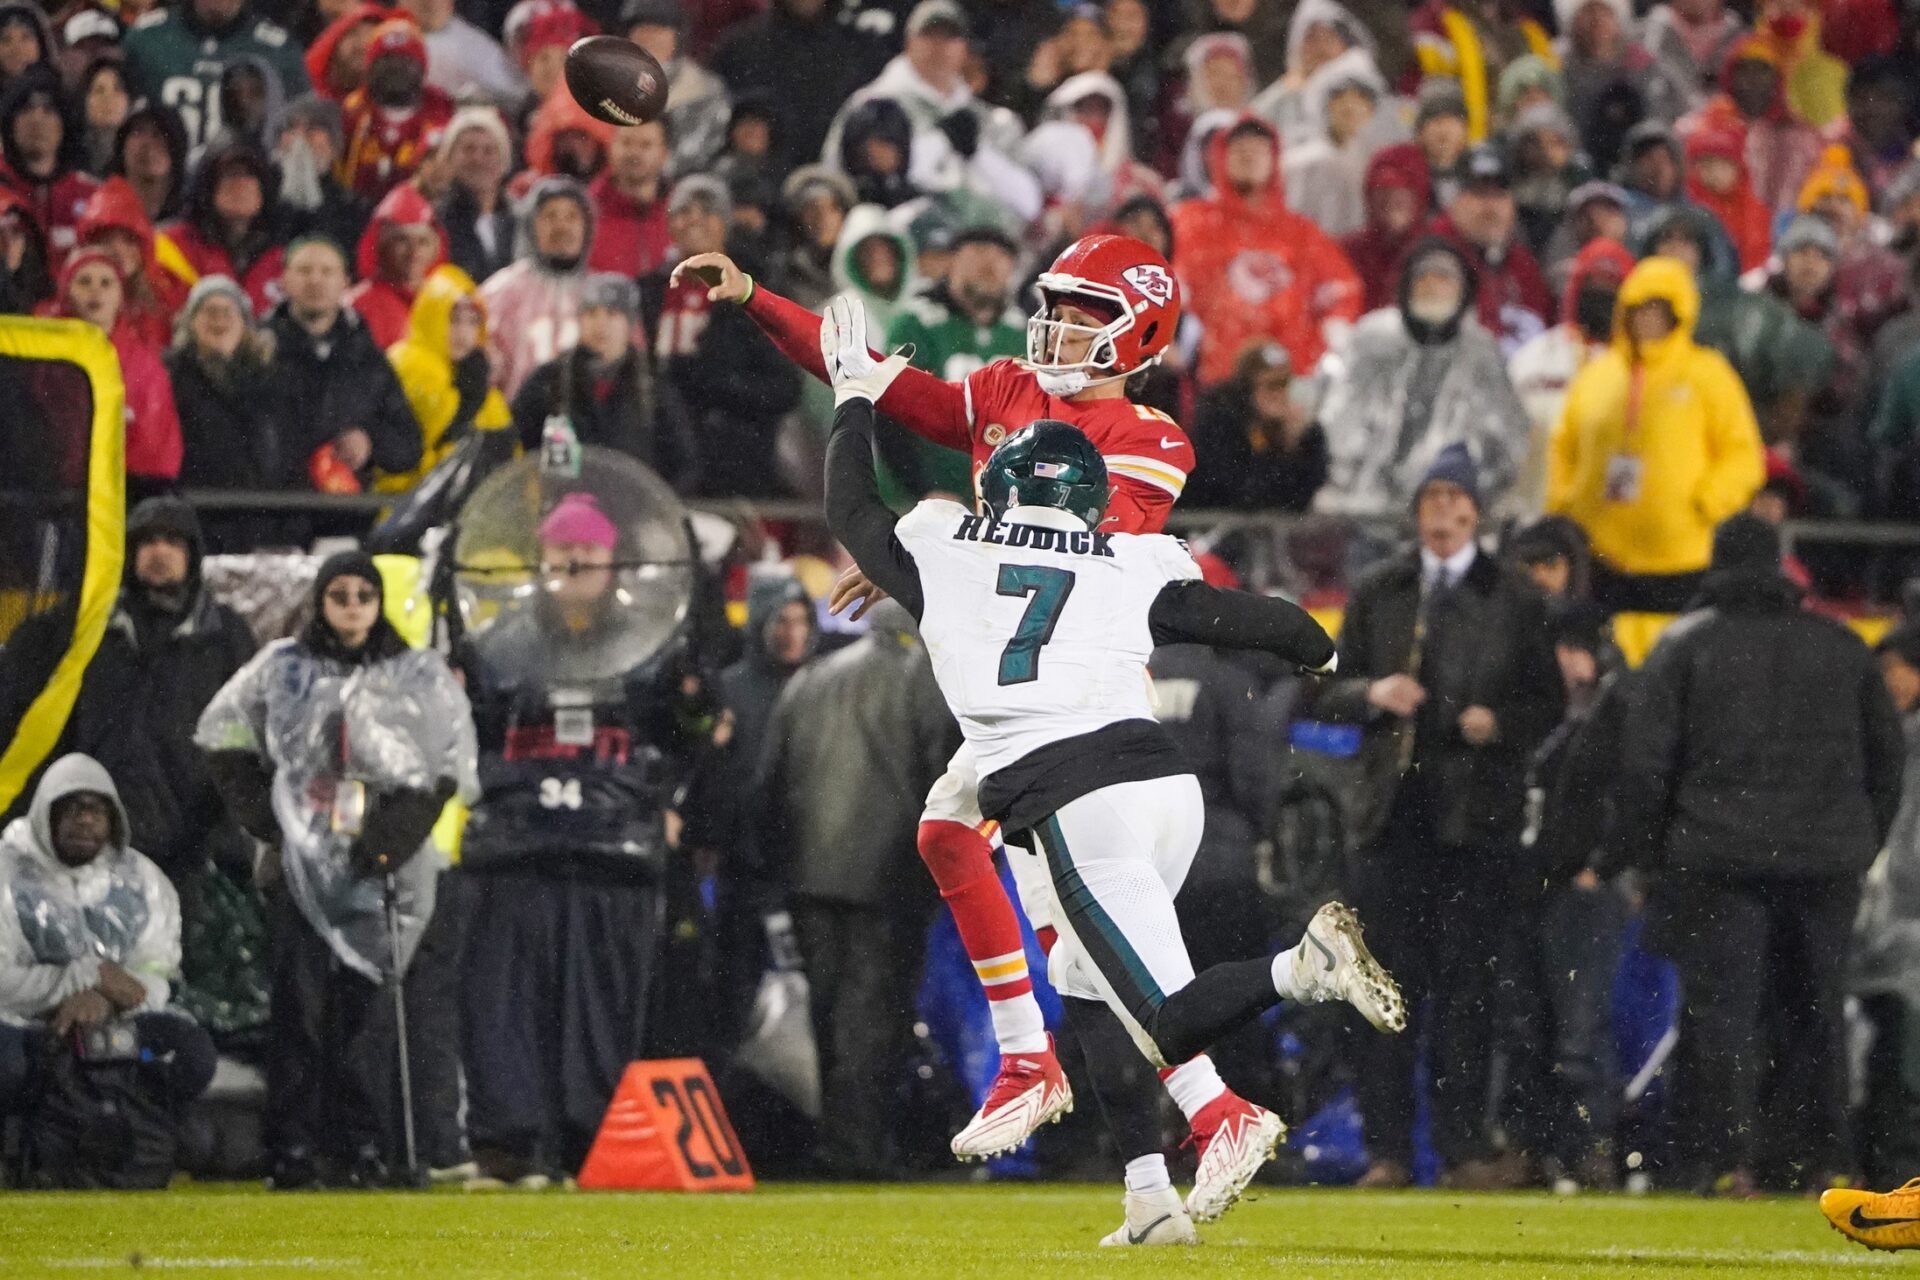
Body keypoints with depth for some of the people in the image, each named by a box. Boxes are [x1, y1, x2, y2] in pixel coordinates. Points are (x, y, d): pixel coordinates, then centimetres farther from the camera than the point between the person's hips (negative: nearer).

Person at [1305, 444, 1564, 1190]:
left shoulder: (1514, 601, 9)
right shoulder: (1376, 594, 15)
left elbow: (1548, 705, 9)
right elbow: (1325, 692, 15)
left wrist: (1499, 723, -11)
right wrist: (1371, 694, -6)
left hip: (1478, 815, -2)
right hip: (1394, 812, 2)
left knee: (1466, 983, -4)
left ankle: (1463, 1148, -1)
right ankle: (1386, 1148, 0)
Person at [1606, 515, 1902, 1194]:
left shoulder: (1684, 644, 1)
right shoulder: (1840, 647, 12)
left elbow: (1646, 756, -4)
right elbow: (1887, 753, 15)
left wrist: (1635, 851, 3)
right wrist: (1863, 844, 22)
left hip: (1720, 857, -3)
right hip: (1826, 858, 3)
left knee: (1722, 1008, -3)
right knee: (1814, 1005, 10)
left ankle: (1725, 1156, -9)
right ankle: (1820, 1154, 9)